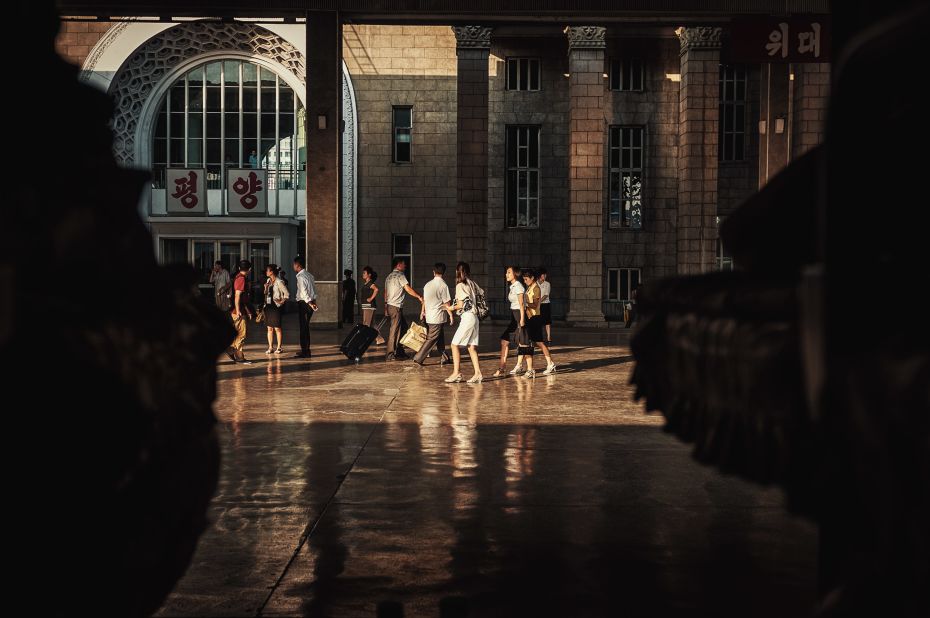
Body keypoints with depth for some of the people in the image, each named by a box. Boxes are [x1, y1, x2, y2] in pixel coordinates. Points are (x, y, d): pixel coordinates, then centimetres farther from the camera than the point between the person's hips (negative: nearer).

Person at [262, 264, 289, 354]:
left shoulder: (279, 282, -11)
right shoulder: (268, 281, 12)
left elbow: (287, 294, -12)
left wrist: (281, 302, -8)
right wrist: (266, 288, 1)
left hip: (275, 307, -7)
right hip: (268, 306, 7)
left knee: (277, 328, -2)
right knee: (269, 328, 8)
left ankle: (279, 348, 5)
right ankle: (270, 347, 13)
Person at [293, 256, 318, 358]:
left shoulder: (301, 277, -15)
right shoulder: (309, 275, 13)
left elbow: (304, 291, -23)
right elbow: (314, 289, 16)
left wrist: (309, 302, -27)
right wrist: (313, 300, 15)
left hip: (303, 303, -9)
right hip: (310, 302, 9)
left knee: (303, 327, -6)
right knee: (306, 327, 16)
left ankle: (304, 352, -5)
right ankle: (306, 349, 23)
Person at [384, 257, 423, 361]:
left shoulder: (389, 277, 17)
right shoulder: (400, 275, -11)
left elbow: (385, 293, 20)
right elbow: (408, 289, -20)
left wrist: (385, 306, 25)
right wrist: (419, 297, -17)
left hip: (390, 305, 9)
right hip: (396, 307, -9)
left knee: (403, 327, 15)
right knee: (395, 330, -6)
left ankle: (399, 352, 16)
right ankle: (390, 355, -5)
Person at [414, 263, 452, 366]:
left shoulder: (428, 285, 5)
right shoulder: (443, 285, -14)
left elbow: (424, 300, 15)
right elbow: (447, 303, -13)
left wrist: (422, 312, 28)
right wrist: (450, 314, -4)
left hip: (429, 316, 7)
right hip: (438, 317, -7)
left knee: (440, 336, 17)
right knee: (431, 339, -2)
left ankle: (443, 358, 21)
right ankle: (419, 358, -5)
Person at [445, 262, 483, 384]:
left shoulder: (460, 285, -10)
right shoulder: (472, 283, 10)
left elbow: (461, 305, -13)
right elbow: (482, 293, 18)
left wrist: (451, 308, 5)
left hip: (467, 317, -8)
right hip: (475, 317, 8)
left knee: (455, 344, -1)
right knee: (471, 346, 7)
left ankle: (456, 373, -4)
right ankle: (477, 373, 1)